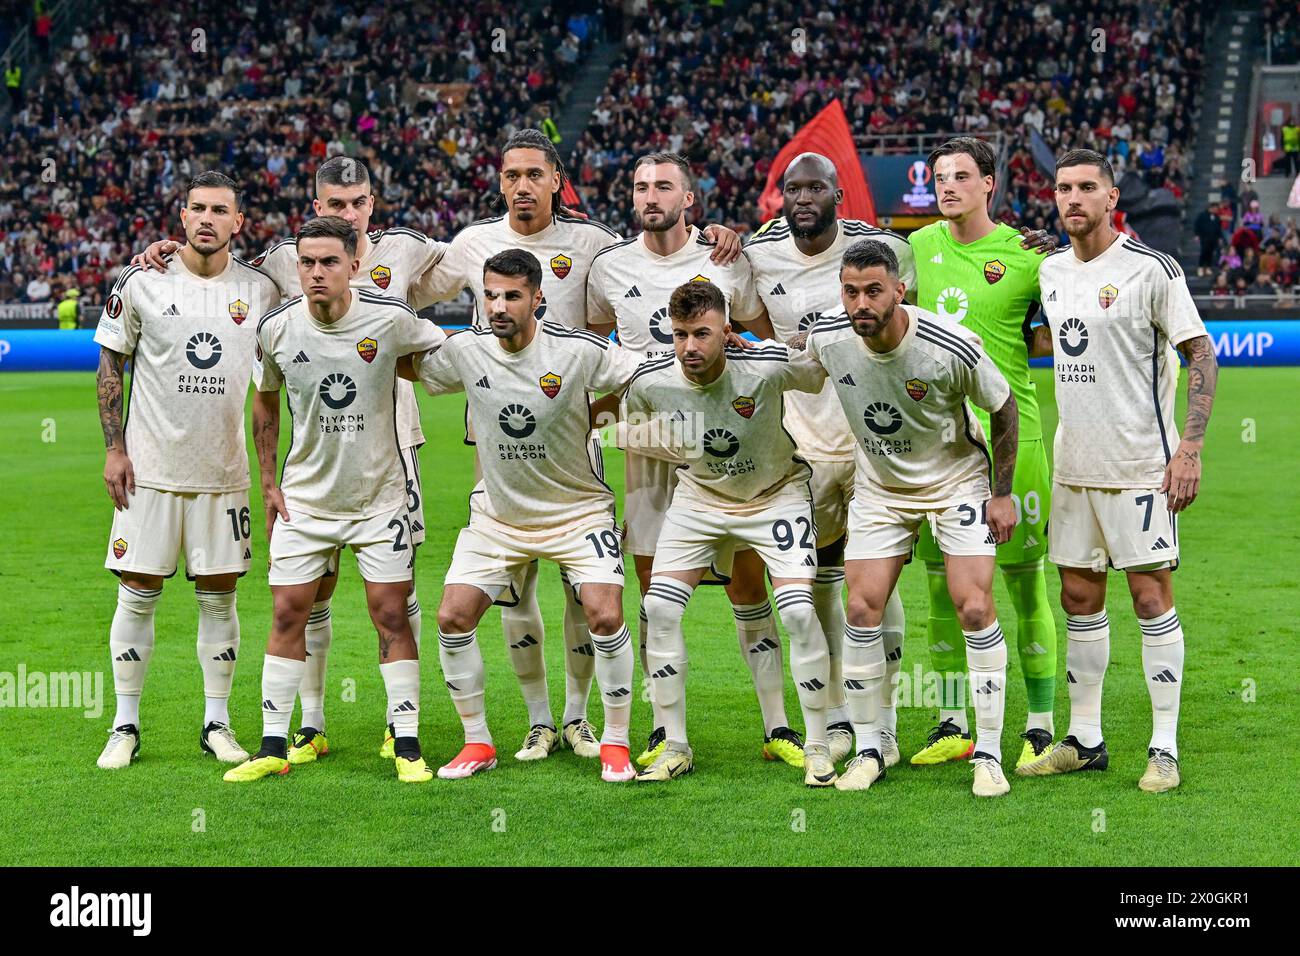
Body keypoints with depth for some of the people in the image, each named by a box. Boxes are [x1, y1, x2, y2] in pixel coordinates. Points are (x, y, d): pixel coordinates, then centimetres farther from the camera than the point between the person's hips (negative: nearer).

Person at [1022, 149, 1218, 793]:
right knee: (1079, 597, 9)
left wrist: (1189, 447, -16)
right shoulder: (1051, 271, 10)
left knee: (1151, 597, -4)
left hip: (1141, 466, -6)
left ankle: (1164, 748, 1)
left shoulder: (1151, 269, -10)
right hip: (1074, 466, 7)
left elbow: (1201, 354, -10)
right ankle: (1084, 739, 18)